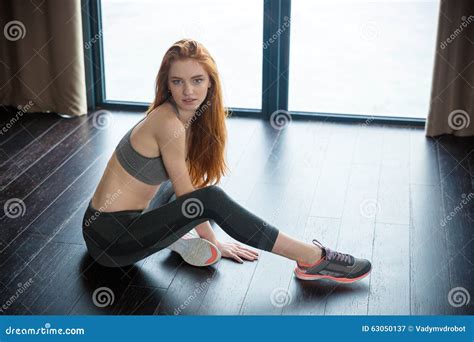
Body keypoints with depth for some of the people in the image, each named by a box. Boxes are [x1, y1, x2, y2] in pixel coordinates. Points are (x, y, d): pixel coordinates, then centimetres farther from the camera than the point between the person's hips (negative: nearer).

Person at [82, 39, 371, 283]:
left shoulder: (184, 118, 3)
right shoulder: (169, 124, -22)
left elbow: (191, 181, 9)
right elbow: (195, 199, -14)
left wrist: (211, 239, 9)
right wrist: (213, 242, -2)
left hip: (127, 217, 10)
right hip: (110, 239, -10)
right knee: (212, 199, -23)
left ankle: (177, 239, -2)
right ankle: (313, 259, -17)